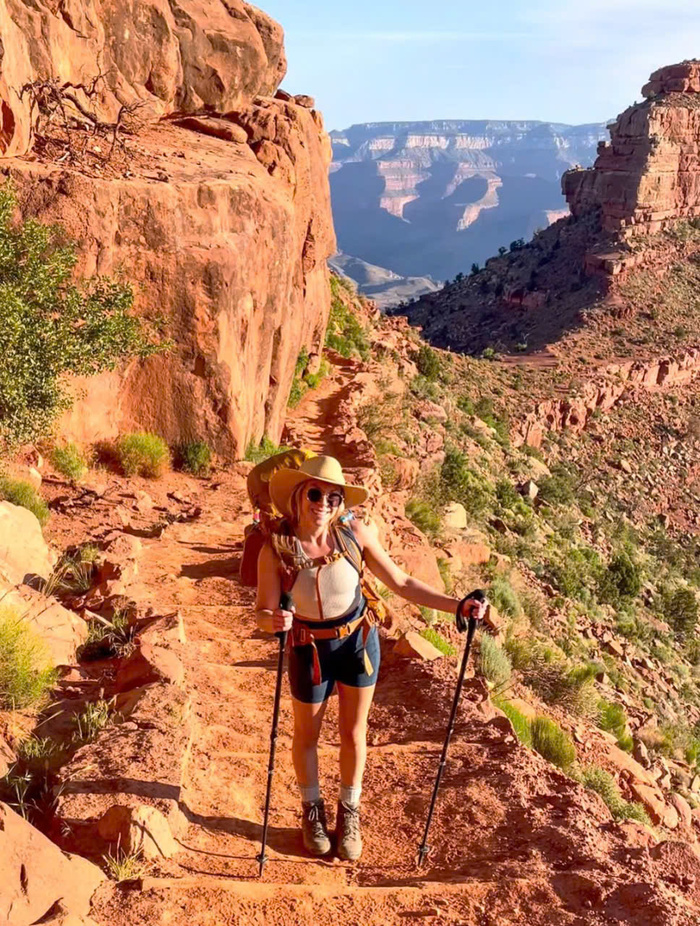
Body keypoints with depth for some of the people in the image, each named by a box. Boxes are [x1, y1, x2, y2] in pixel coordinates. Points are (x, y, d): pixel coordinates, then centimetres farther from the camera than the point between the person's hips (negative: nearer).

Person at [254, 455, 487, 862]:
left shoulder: (355, 534, -17)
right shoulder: (275, 550, -21)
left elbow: (401, 582, -10)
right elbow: (263, 613, -18)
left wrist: (457, 604, -17)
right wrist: (275, 621, -43)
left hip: (360, 640, 1)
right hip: (310, 649, -1)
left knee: (354, 732, 16)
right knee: (307, 734, 18)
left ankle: (350, 811, 42)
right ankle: (312, 809, 46)